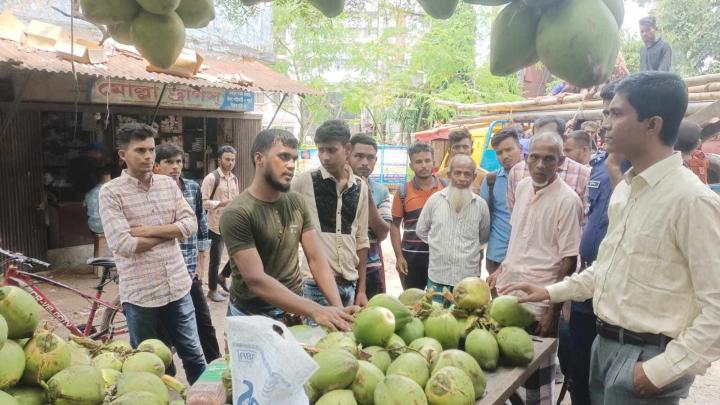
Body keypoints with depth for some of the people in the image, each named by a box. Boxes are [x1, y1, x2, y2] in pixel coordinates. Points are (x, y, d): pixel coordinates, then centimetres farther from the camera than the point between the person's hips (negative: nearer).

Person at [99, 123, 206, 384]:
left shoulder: (169, 184, 6)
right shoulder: (111, 192, -9)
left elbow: (190, 224, -1)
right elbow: (123, 245, -18)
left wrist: (151, 230, -13)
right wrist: (170, 231, -8)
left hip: (178, 287, 4)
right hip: (140, 294, -3)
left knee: (193, 355, 14)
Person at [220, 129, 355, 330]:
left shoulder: (297, 203, -2)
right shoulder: (237, 213, -19)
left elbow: (316, 259, -5)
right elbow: (256, 280, -25)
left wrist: (338, 307, -20)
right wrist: (316, 311, -33)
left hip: (294, 312, 5)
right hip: (252, 317, -5)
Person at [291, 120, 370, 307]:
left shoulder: (360, 187, 6)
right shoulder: (304, 181, -6)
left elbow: (361, 240, 11)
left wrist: (361, 289, 9)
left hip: (349, 284, 4)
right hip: (315, 284, -4)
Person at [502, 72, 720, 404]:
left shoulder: (691, 199, -20)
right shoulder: (624, 189, 8)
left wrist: (662, 370, -19)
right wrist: (551, 292, 13)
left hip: (645, 357, -8)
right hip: (605, 344, 8)